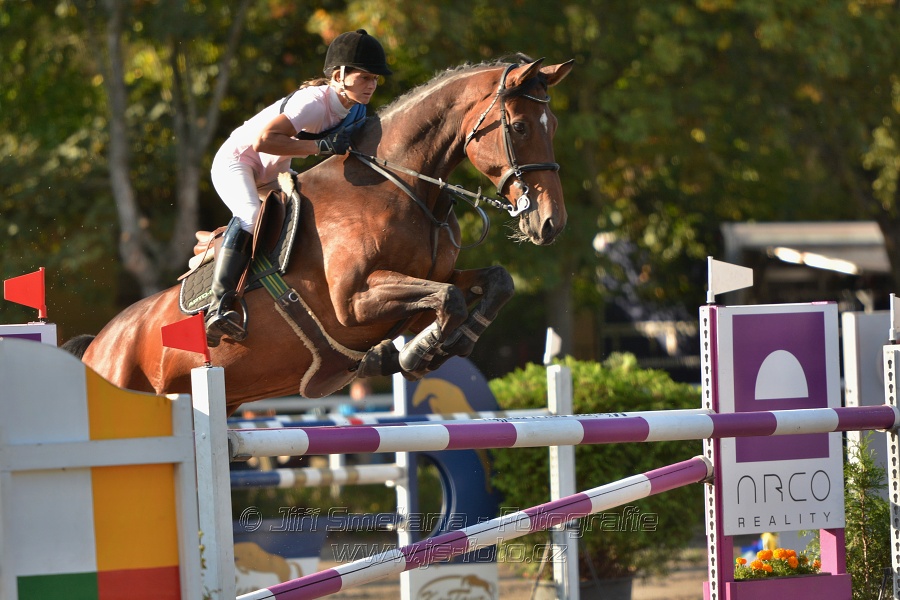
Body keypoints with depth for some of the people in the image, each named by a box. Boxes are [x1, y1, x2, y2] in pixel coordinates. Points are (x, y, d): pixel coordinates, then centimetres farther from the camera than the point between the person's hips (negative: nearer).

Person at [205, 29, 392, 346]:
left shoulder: (355, 111, -5)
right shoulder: (315, 103, -32)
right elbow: (262, 140, -40)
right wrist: (320, 146, -41)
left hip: (272, 175, 10)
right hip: (235, 161, -10)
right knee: (250, 214, -33)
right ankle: (219, 306, -39)